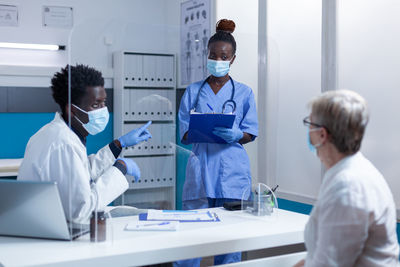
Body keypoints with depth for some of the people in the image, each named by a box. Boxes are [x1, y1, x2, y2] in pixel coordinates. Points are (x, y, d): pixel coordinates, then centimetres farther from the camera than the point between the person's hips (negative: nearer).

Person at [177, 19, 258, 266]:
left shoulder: (244, 93, 8)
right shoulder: (193, 92, 10)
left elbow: (250, 134, 7)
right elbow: (184, 134, 7)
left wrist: (235, 135, -15)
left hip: (233, 172, 0)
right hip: (201, 169, 1)